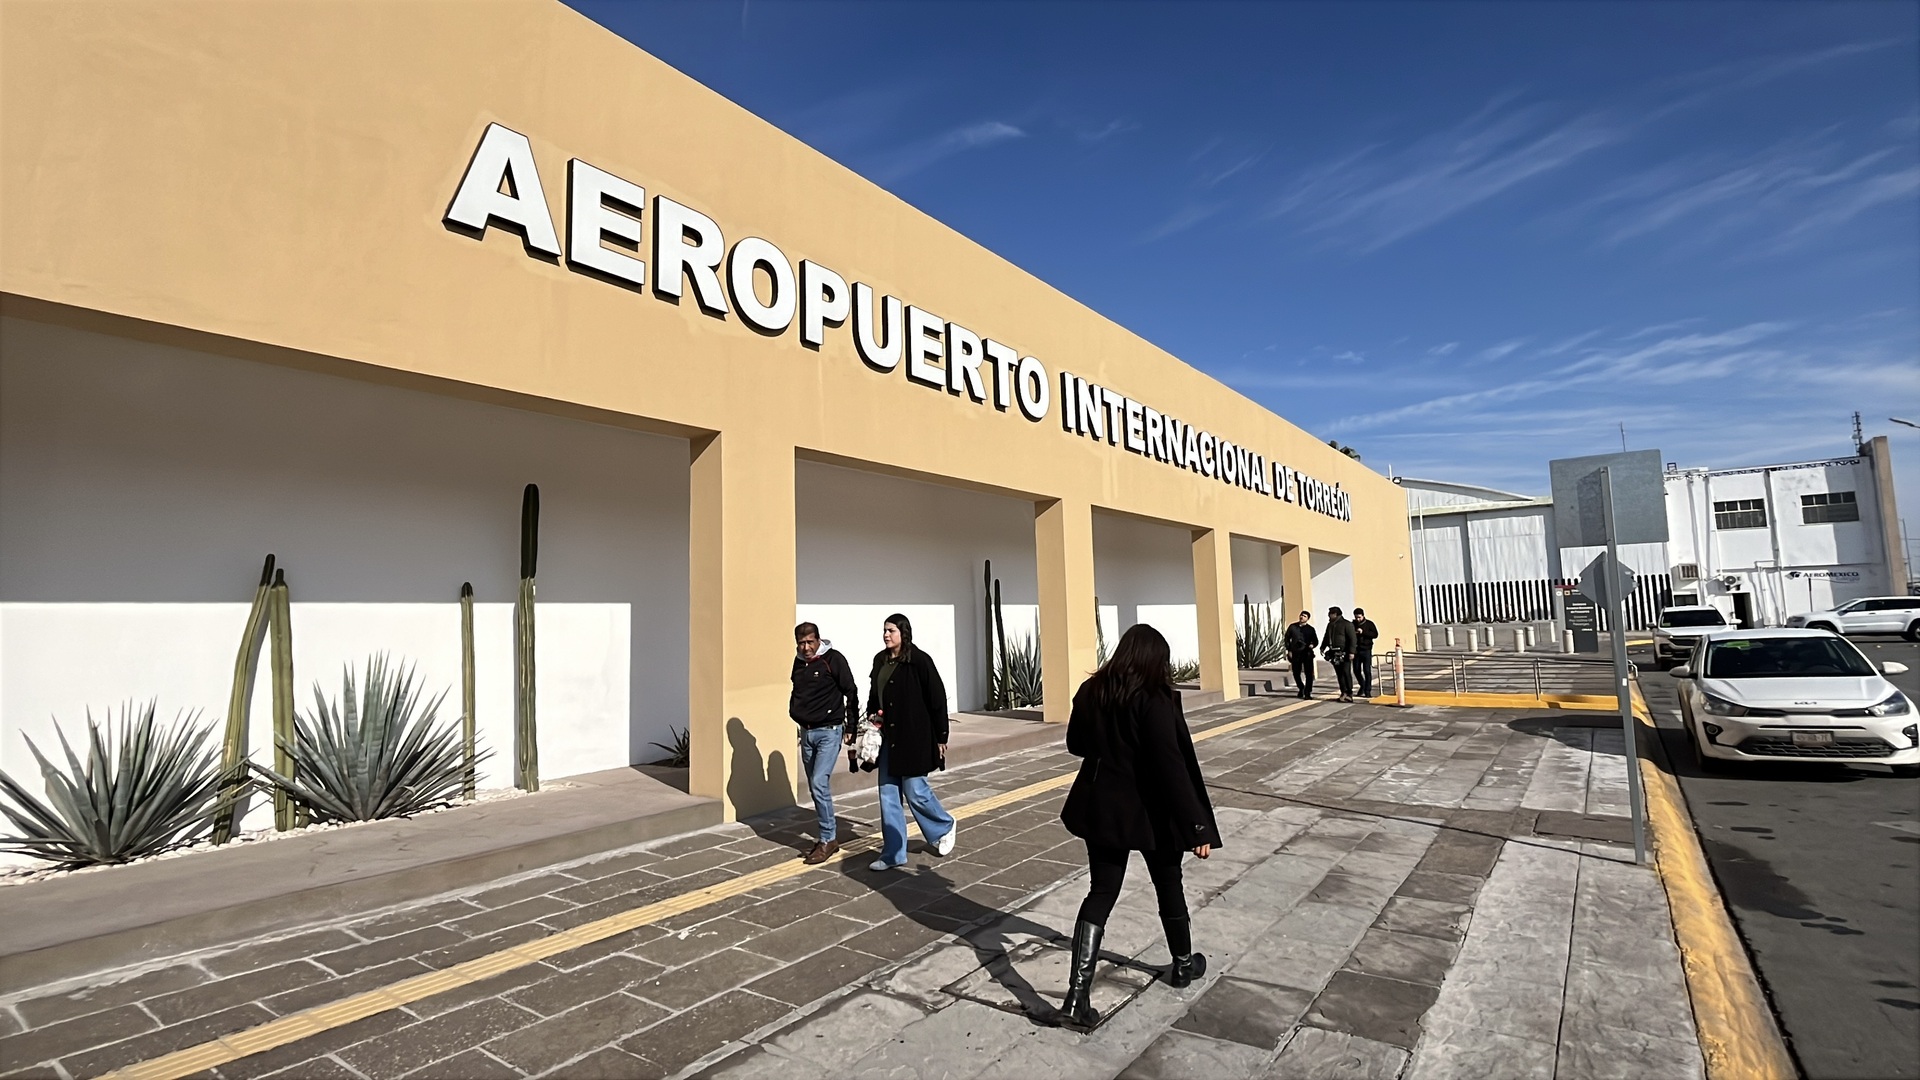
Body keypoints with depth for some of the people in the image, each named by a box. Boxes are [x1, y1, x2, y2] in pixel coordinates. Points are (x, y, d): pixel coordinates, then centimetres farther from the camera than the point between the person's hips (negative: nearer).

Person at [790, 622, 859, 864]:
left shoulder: (833, 659, -12)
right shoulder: (799, 662, 7)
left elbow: (852, 693, -8)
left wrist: (851, 727, -7)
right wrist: (796, 712, 11)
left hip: (829, 731, -7)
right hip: (806, 732, 7)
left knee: (819, 784, -14)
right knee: (816, 786, 11)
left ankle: (828, 838, -2)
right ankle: (830, 832, 25)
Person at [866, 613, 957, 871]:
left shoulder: (919, 661, -13)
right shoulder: (880, 660, 7)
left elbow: (937, 700, -11)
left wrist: (941, 737, -9)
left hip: (914, 737, -6)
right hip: (888, 738, 7)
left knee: (915, 790, 2)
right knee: (888, 793, 7)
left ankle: (945, 827, 30)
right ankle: (893, 854, 16)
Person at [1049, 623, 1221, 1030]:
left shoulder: (1090, 691, -2)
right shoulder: (1154, 701, -19)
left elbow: (1076, 744, 10)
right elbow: (1172, 766, -22)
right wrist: (1196, 825, -17)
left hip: (1101, 807, 4)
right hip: (1150, 811, -4)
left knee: (1100, 893, 8)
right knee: (1168, 885, 20)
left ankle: (1077, 998, -1)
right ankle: (1183, 963, 42)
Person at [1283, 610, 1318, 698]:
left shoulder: (1310, 629, 2)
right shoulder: (1293, 627, 4)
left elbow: (1316, 641, 8)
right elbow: (1286, 638, 10)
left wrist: (1312, 645, -15)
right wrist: (1289, 650, 2)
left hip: (1307, 654, -1)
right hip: (1295, 653, 2)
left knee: (1309, 674, -6)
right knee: (1296, 673, 8)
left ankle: (1307, 692, 2)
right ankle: (1301, 688, 32)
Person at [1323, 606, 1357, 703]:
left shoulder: (1346, 624, -6)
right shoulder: (1330, 625, 16)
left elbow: (1352, 639, -11)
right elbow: (1326, 638, 26)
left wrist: (1351, 652, -18)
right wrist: (1322, 648, 14)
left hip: (1344, 653, -7)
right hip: (1335, 653, 7)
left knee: (1346, 672, -7)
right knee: (1339, 673, 7)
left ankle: (1349, 693, -2)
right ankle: (1343, 692, 12)